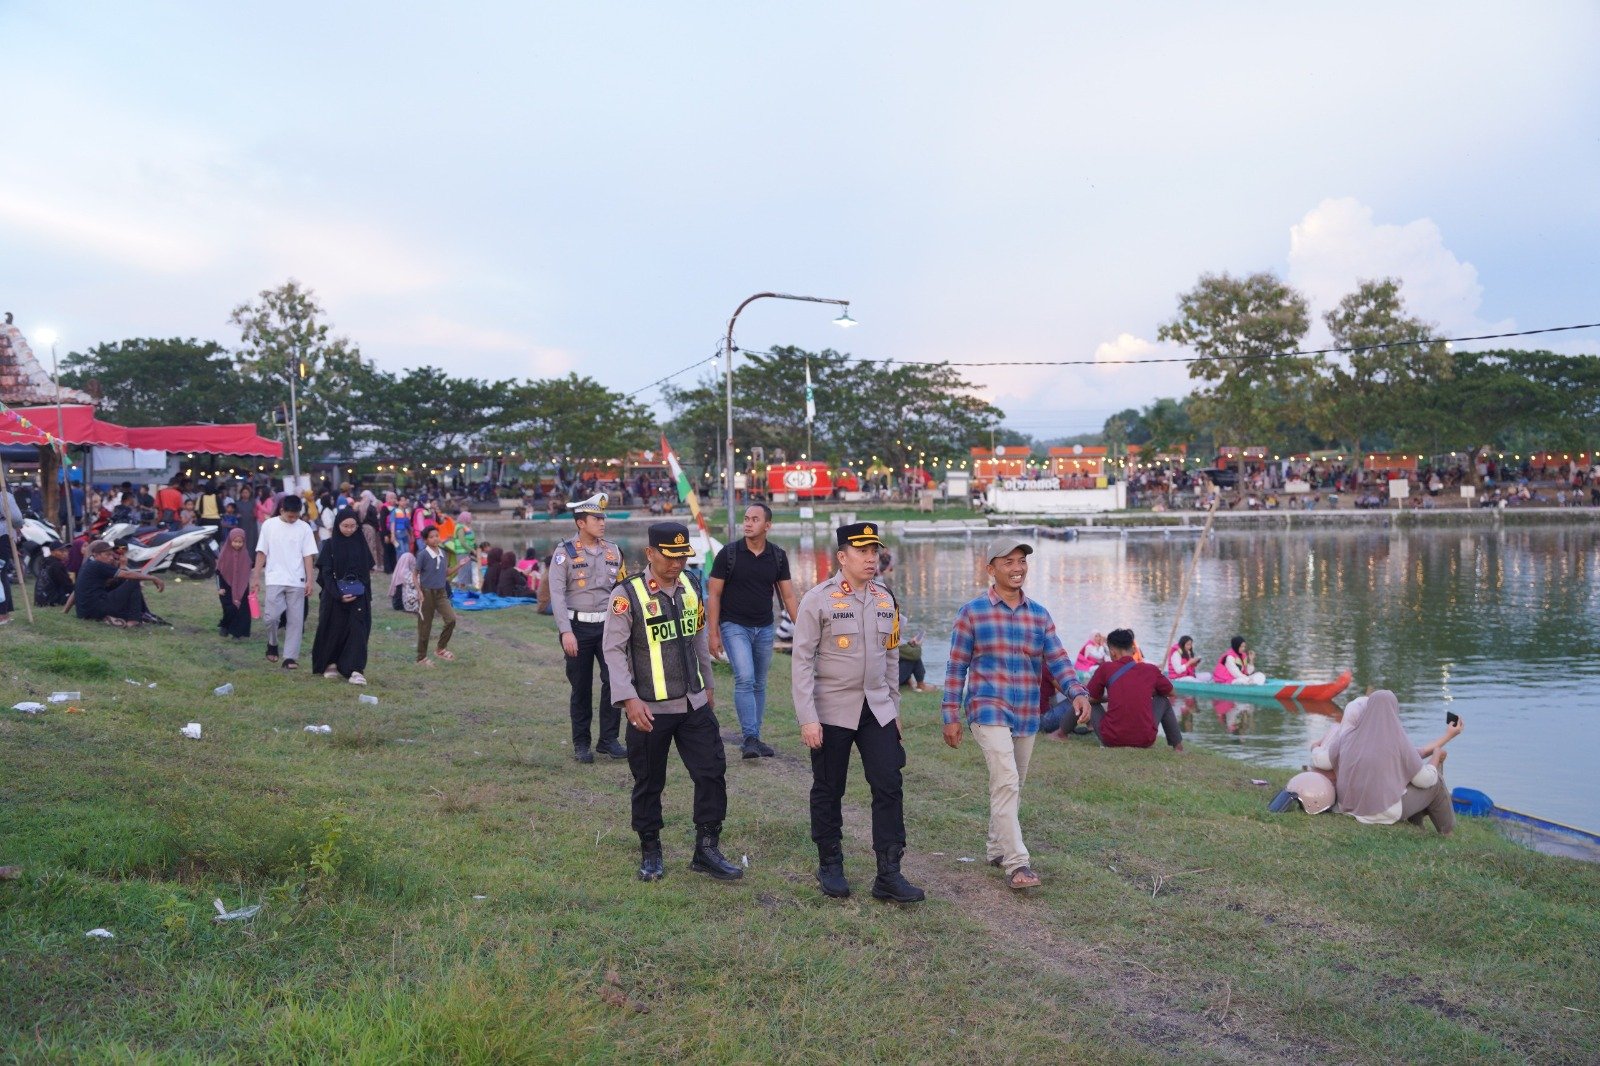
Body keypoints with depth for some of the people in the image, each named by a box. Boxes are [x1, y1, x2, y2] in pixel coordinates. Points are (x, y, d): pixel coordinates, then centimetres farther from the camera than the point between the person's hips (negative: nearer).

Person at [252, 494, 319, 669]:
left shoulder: (304, 528, 1)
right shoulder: (269, 525, 2)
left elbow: (308, 556, 1)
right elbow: (261, 553, 6)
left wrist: (309, 581, -4)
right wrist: (256, 577, 2)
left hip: (297, 582, 0)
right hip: (274, 580, 0)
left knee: (295, 620, -1)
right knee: (271, 616, -7)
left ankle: (290, 657, 3)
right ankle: (272, 645, 20)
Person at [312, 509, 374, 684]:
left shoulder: (362, 544, 6)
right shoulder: (331, 546, -1)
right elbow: (326, 573, -7)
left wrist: (368, 596, 6)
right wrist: (339, 595, -19)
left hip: (359, 596, 1)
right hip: (335, 596, -1)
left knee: (357, 630, -9)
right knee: (334, 630, 6)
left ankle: (354, 669, -13)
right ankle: (330, 664, 24)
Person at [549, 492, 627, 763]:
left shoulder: (613, 551, 8)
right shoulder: (565, 553, -5)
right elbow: (557, 594, -10)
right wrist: (566, 631, -18)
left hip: (608, 626, 3)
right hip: (578, 627, -3)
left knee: (615, 679, -9)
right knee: (581, 687, 5)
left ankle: (608, 739, 4)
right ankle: (581, 744, 18)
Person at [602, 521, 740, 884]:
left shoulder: (690, 588, 5)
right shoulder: (627, 594, -13)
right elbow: (613, 650, -15)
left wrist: (707, 685, 19)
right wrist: (629, 699, -22)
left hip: (694, 704, 5)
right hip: (650, 709, -5)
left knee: (712, 772, 2)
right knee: (649, 783, 9)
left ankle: (707, 850, 14)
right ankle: (650, 853, 25)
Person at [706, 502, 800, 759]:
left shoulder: (778, 556, 2)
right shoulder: (728, 553, -7)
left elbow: (788, 597, 4)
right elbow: (714, 595, -4)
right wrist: (713, 633, -10)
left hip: (764, 629, 4)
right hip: (734, 626, -4)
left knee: (759, 684, 9)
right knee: (745, 679, -17)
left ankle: (754, 739, 19)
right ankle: (750, 738, -16)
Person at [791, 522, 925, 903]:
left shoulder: (885, 599, 7)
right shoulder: (818, 600, -10)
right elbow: (802, 661, -11)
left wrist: (894, 708, 15)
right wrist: (807, 718, -16)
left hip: (877, 710, 5)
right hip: (832, 711, -4)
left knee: (889, 787, -1)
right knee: (828, 791, 8)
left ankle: (889, 875, 6)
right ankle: (830, 867, 25)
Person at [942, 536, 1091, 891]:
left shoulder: (1040, 616, 7)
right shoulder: (972, 612, -4)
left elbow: (1058, 661, 1)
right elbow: (956, 666, -2)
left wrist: (1078, 692, -18)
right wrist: (951, 716, -5)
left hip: (1027, 715, 5)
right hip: (989, 711, -5)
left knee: (1012, 787, 16)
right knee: (1006, 782, -18)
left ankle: (997, 849, 33)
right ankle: (1016, 863, -17)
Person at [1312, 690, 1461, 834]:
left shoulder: (1350, 736, -4)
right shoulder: (1398, 742, -15)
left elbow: (1320, 761, 0)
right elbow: (1426, 779, -6)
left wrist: (1315, 749, 24)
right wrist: (1436, 755, 13)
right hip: (1386, 813, -5)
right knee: (1435, 783, 18)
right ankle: (1446, 832, 38)